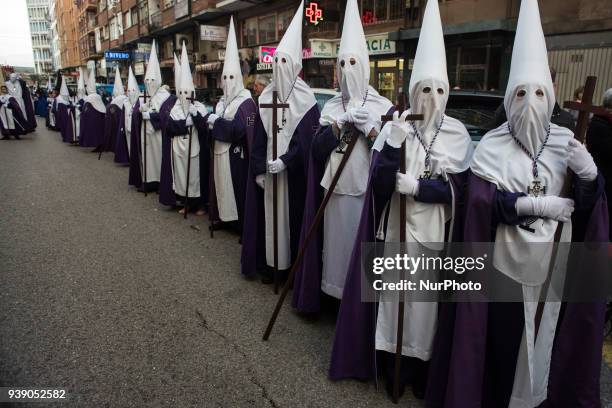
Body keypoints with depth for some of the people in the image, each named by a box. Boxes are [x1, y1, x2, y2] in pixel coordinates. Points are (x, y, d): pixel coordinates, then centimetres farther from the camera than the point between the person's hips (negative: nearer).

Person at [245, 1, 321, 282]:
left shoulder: (306, 100, -6)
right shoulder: (266, 97, 7)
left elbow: (307, 140, -11)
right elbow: (258, 138, 5)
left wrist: (284, 162, -17)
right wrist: (258, 169, -1)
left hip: (293, 172, -4)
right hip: (267, 170, 4)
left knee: (293, 215, 3)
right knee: (269, 214, 8)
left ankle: (293, 266, 15)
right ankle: (271, 262, 20)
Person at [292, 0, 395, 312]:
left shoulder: (382, 106, -1)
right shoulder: (331, 107, 9)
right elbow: (318, 148, -2)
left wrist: (368, 127, -17)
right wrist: (343, 121, -13)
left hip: (365, 188, -3)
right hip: (334, 187, 3)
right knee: (336, 240, 10)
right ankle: (335, 291, 26)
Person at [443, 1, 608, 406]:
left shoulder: (566, 142, 0)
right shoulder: (492, 146, -7)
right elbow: (481, 202, -16)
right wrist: (534, 205, -21)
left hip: (551, 261, 3)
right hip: (504, 260, -3)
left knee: (547, 332, 18)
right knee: (503, 335, 9)